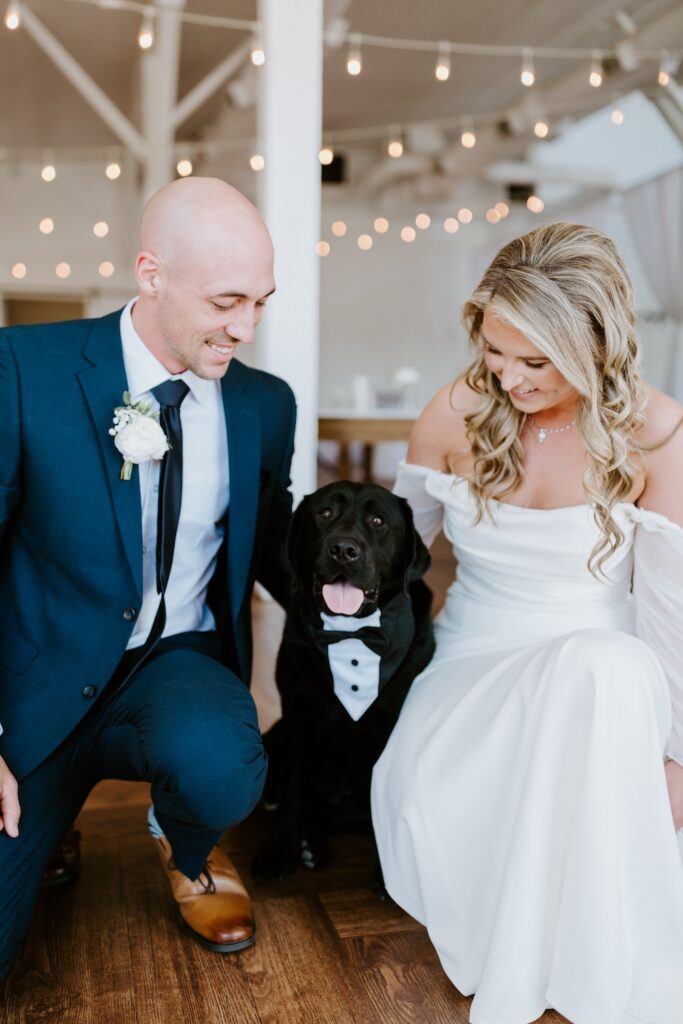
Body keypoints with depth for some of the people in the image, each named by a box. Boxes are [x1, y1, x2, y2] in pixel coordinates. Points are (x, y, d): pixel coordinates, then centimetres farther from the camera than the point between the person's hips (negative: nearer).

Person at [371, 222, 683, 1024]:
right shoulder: (458, 413, -4)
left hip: (605, 679, -1)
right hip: (473, 667, 2)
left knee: (606, 664, -40)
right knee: (420, 804, -31)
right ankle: (513, 922, 5)